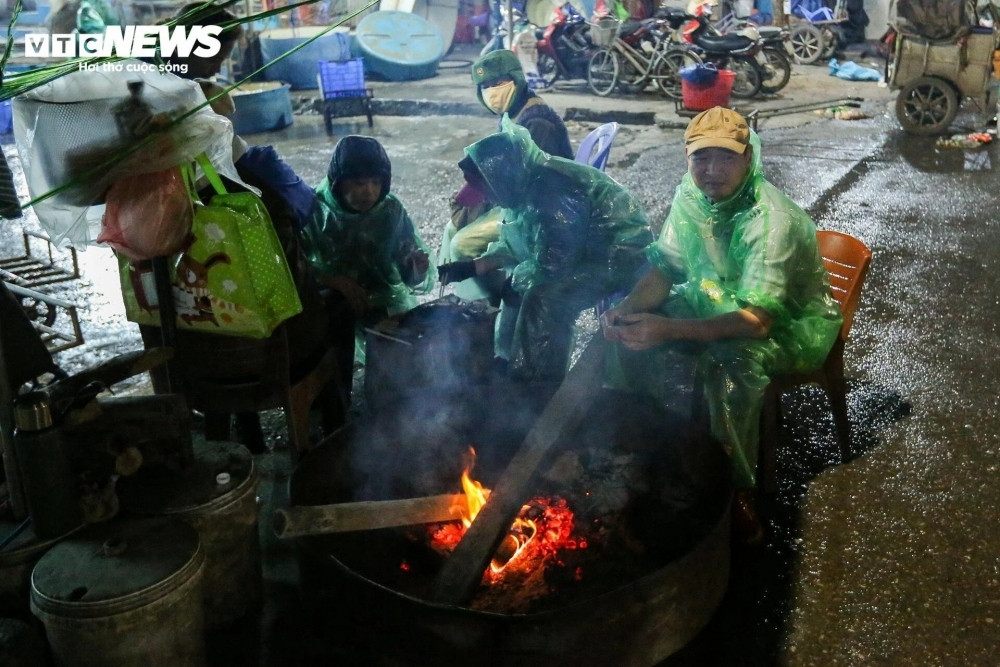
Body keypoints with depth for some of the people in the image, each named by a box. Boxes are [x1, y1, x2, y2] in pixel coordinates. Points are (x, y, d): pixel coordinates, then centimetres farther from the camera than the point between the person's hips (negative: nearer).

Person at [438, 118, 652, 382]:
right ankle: (509, 364, 21)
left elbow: (552, 263, -25)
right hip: (588, 250, 10)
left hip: (622, 253, -10)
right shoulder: (525, 185, 1)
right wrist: (473, 266, 2)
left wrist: (514, 282, -10)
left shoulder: (549, 189, -28)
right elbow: (513, 247, 13)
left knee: (545, 299, -24)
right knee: (520, 282, 11)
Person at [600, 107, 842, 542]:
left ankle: (737, 490, -19)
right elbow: (665, 267, -1)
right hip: (718, 301, 7)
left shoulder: (772, 219, -31)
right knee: (632, 331, -11)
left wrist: (668, 329, -47)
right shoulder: (690, 194, -9)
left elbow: (758, 321, -36)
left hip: (789, 322, -7)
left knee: (729, 363, -37)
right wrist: (628, 308, -23)